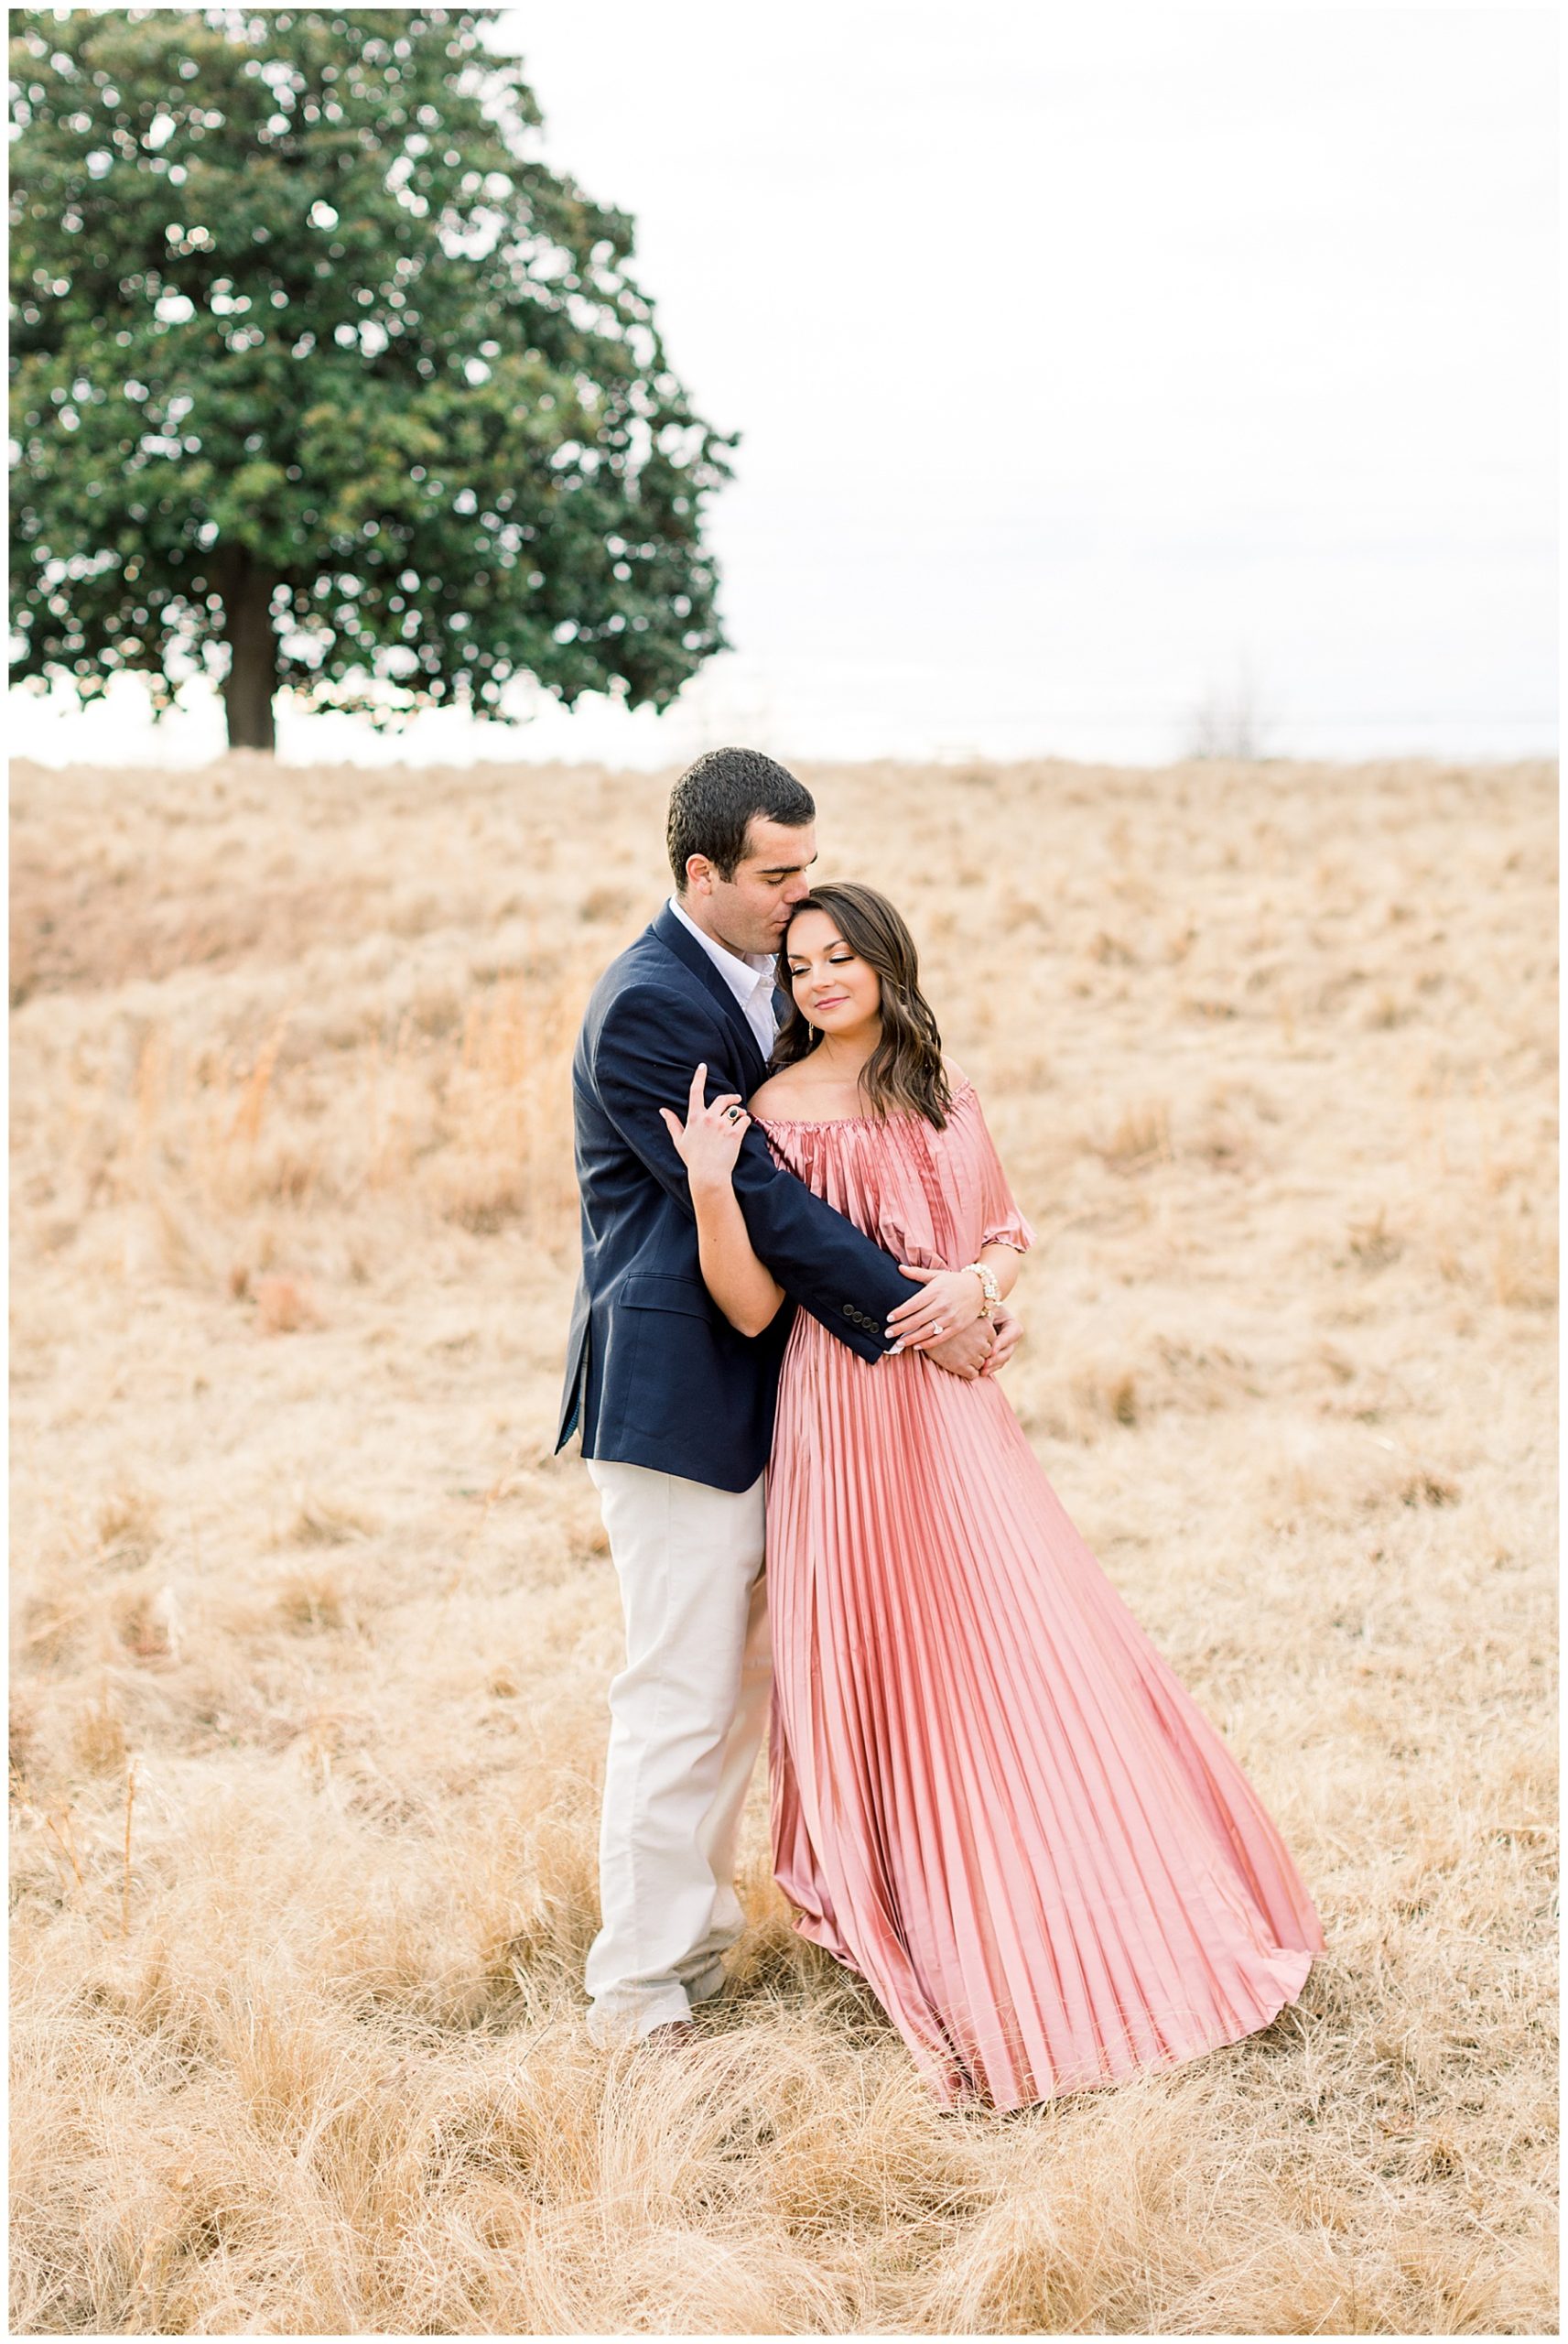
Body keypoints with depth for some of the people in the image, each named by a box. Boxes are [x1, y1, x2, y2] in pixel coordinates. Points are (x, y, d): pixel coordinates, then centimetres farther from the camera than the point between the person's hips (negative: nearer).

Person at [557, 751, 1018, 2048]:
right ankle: (638, 1991, 8)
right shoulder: (646, 1007, -17)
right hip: (676, 1392, -9)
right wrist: (919, 1316, -16)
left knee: (748, 1681, 17)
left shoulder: (768, 979, 11)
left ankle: (701, 1927, 31)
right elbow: (759, 1202, -20)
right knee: (681, 1695, -3)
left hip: (764, 1385, 9)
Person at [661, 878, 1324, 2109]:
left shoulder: (944, 1089, 10)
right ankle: (939, 1939, 18)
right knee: (894, 1663, 2)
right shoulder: (774, 1110, -5)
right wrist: (710, 1185, -24)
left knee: (1032, 1647, 9)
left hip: (959, 1399, 5)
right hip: (849, 1411, -5)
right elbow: (752, 1305, -10)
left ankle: (1074, 1932, 26)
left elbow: (1009, 1227, 16)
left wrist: (977, 1283, -6)